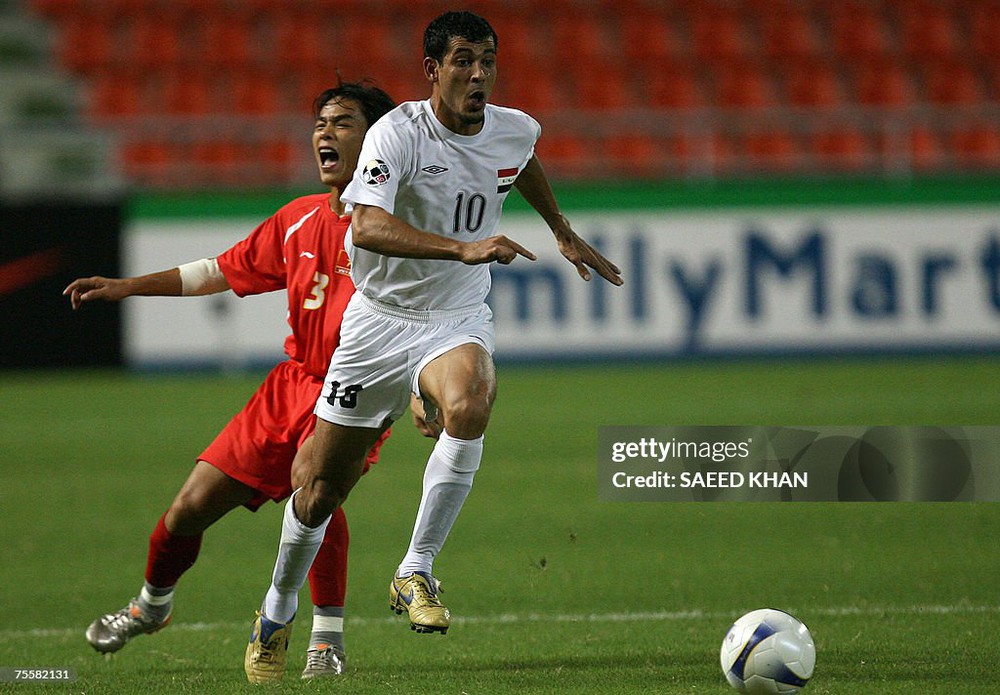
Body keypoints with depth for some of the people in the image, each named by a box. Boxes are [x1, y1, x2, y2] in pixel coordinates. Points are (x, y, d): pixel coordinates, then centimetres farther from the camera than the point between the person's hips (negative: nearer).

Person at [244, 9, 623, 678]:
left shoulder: (515, 130, -4)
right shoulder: (397, 134, -20)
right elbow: (368, 227, -38)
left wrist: (565, 233, 31)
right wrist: (464, 248, -48)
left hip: (459, 320, 2)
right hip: (380, 319, -2)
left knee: (468, 409, -34)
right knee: (321, 490, 5)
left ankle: (416, 573, -23)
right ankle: (278, 610, 32)